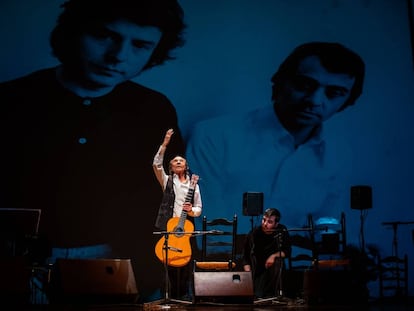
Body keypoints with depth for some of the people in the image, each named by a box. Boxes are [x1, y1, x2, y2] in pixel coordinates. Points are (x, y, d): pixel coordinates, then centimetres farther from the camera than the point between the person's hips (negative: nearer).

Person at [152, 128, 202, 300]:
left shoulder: (193, 184, 15)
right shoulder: (167, 181, 11)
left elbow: (199, 208, 13)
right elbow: (156, 165, -6)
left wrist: (192, 211, -10)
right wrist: (164, 144, -11)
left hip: (186, 227, 1)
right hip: (169, 225, -1)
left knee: (185, 263, -3)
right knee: (169, 263, -4)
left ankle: (185, 297, 4)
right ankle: (172, 297, 3)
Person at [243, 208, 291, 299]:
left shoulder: (282, 231, -10)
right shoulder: (253, 234, -13)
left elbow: (287, 251, -4)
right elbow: (246, 258, -8)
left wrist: (274, 256, -24)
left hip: (273, 267, 2)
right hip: (256, 268, -2)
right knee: (257, 295, -26)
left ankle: (274, 294, -23)